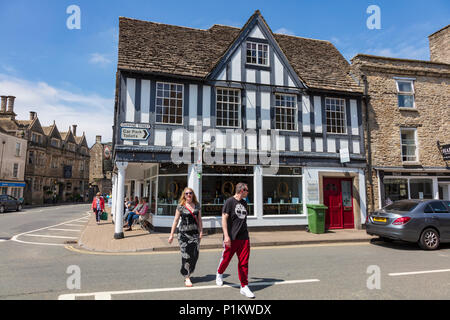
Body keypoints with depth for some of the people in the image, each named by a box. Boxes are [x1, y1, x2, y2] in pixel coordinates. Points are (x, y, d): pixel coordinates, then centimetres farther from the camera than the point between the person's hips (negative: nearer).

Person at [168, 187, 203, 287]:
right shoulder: (180, 206, -2)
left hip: (195, 233, 3)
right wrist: (171, 235, 0)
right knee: (186, 255, -3)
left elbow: (199, 220, 12)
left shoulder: (197, 205, 8)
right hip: (184, 233, -3)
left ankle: (188, 272, 24)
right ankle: (187, 278, 8)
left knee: (195, 255, 1)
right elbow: (176, 220, 2)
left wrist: (201, 231, 3)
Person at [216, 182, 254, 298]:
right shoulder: (230, 201, -8)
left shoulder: (244, 203, 13)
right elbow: (224, 218, -12)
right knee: (226, 258, 11)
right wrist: (226, 236, -19)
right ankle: (219, 274, 40)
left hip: (244, 238, 5)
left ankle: (244, 287, 12)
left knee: (244, 262, 4)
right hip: (231, 238, -5)